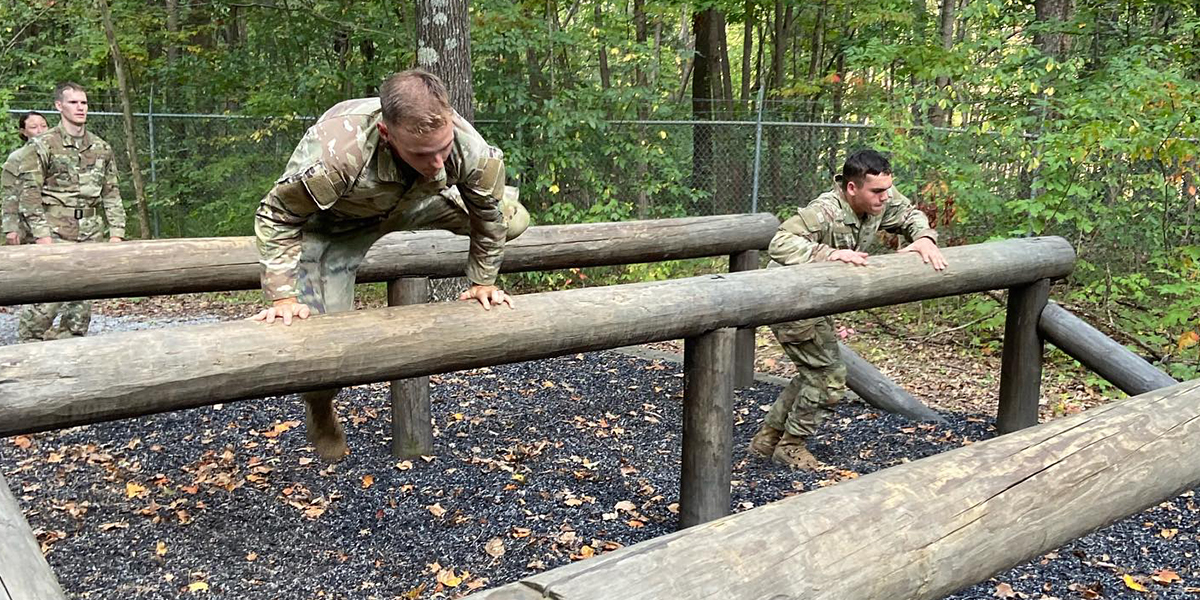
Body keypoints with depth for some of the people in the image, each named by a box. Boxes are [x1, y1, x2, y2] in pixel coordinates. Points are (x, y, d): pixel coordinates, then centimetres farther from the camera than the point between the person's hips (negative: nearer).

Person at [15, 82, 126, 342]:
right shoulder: (43, 145, -1)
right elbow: (27, 192, -5)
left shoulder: (101, 148, 12)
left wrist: (116, 232, 7)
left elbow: (111, 193, 15)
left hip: (91, 235, 5)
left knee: (82, 297, 6)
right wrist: (41, 233, -13)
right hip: (56, 233, -4)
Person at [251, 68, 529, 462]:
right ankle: (320, 412, 22)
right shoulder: (335, 152, -46)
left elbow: (490, 215, -14)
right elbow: (277, 218, -28)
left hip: (414, 203, 4)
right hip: (335, 225, -3)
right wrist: (283, 297, -30)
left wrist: (483, 282, -4)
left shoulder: (468, 145, -35)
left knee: (511, 221, 1)